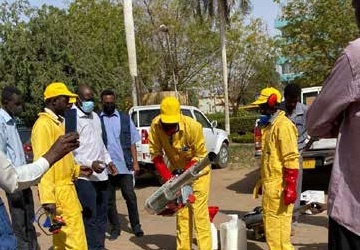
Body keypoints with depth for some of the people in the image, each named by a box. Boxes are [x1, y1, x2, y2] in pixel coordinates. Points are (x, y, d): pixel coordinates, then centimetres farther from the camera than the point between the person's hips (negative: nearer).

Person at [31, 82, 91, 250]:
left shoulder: (57, 123, 18)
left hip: (67, 187, 10)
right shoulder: (44, 124, -13)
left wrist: (77, 169, 13)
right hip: (58, 191, -10)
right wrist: (47, 197, -24)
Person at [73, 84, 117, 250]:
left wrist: (108, 160, 18)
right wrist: (90, 164, -21)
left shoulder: (95, 116, 16)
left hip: (101, 174, 8)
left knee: (102, 215, 15)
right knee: (90, 217, -6)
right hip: (84, 176, -8)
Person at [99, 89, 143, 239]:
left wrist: (135, 162, 4)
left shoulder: (125, 118, 9)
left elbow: (132, 142, 10)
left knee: (130, 196, 3)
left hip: (124, 165, 0)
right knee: (109, 200, 8)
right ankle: (115, 228, 23)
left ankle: (136, 226, 19)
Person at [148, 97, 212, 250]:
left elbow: (200, 156, -19)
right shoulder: (156, 126, -19)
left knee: (199, 213, -8)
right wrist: (167, 176, -18)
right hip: (177, 170, 4)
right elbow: (155, 154, -10)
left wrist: (184, 173, -25)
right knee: (181, 213, 9)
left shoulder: (193, 127, -30)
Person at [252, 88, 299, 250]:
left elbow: (291, 159, -19)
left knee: (277, 221, -4)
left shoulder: (283, 125, -14)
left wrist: (290, 186, -22)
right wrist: (262, 182, 26)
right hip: (270, 183, 10)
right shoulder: (269, 125, 17)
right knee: (270, 219, 15)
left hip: (278, 186, -10)